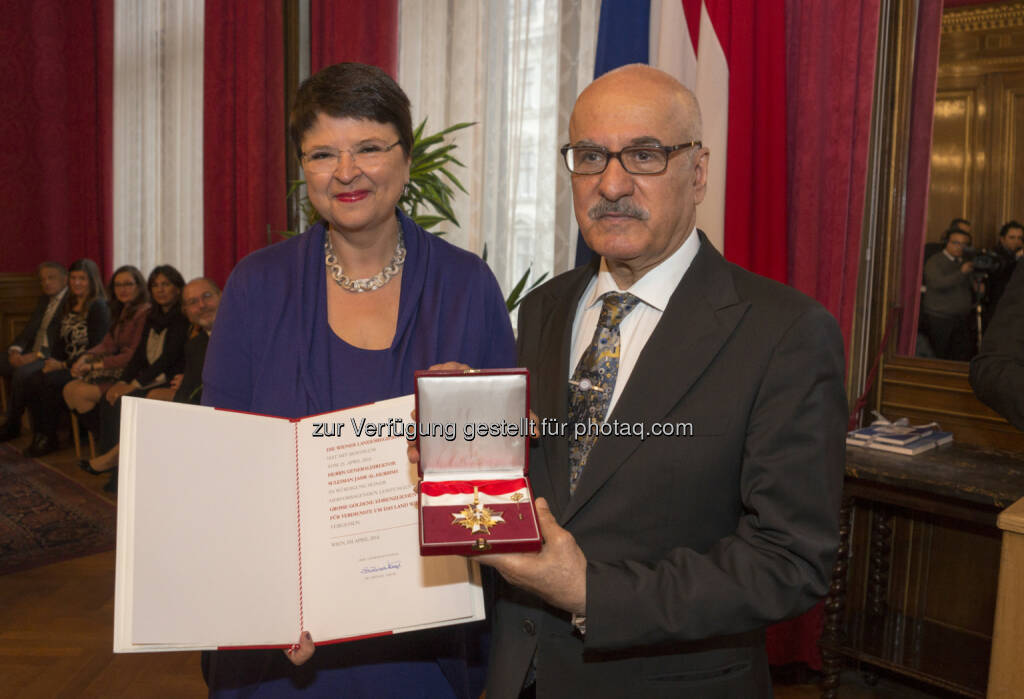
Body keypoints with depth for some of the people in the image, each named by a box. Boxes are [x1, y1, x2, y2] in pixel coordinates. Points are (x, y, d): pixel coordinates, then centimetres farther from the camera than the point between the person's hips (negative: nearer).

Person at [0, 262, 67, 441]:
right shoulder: (45, 300, 21)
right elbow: (30, 329, 16)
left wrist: (38, 355, -23)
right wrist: (15, 350, -4)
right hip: (33, 353, 9)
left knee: (22, 373, -30)